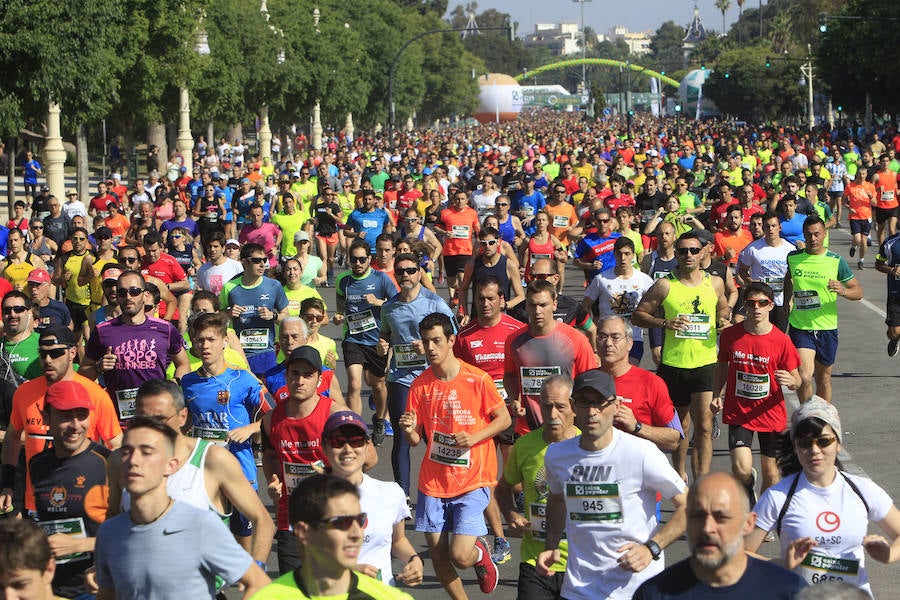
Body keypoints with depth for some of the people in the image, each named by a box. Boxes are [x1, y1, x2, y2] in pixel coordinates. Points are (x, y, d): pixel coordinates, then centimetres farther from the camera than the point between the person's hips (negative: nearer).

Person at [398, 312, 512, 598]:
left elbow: (504, 418, 0)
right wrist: (409, 430, -18)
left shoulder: (478, 379, -10)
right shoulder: (420, 385, 1)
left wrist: (474, 437, -15)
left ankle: (481, 552, 24)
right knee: (437, 554, 5)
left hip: (472, 481, -4)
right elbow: (415, 439, 6)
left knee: (460, 556, -13)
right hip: (433, 481, 4)